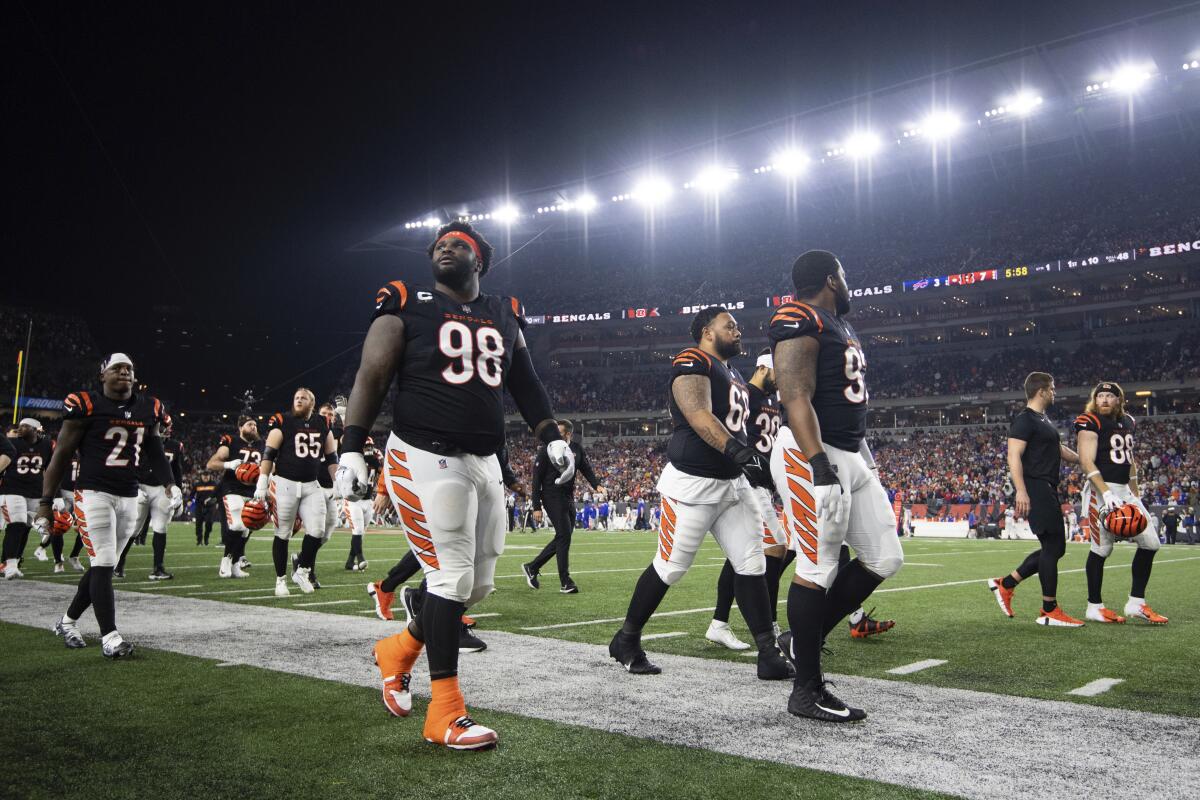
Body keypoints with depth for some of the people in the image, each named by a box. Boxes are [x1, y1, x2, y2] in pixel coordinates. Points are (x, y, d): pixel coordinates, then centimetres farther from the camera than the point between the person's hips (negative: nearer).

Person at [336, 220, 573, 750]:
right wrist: (351, 449, -13)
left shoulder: (505, 316, 15)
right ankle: (445, 714, 3)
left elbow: (525, 383, 21)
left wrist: (552, 437, 12)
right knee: (451, 577, -9)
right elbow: (372, 378, -5)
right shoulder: (406, 307, -1)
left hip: (485, 462, 7)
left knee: (478, 582, 9)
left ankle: (399, 651, 33)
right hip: (425, 459, -6)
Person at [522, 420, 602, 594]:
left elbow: (587, 469, 7)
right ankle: (565, 582, -4)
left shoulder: (577, 449, 5)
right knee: (564, 535, -11)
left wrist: (596, 484, -14)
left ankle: (532, 567, 24)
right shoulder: (546, 449, -9)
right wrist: (537, 506, -10)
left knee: (564, 537, 10)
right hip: (552, 497, -6)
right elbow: (537, 479, -8)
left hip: (569, 497, 6)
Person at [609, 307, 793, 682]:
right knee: (670, 567, 0)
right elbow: (700, 417, -27)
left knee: (752, 565, 2)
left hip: (733, 483, 9)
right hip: (692, 484, -9)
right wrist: (739, 450, -40)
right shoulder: (692, 363, -11)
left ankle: (769, 655, 6)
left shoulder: (734, 375, 20)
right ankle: (626, 641, 18)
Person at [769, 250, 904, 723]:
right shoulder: (800, 321, -11)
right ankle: (807, 691, 3)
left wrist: (868, 460, 25)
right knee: (818, 569, -7)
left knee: (884, 559, 11)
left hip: (852, 456, 10)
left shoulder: (841, 325, 21)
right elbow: (796, 399, -21)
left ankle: (804, 639, 21)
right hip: (812, 457, -10)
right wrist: (820, 467, -28)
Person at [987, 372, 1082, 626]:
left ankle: (1005, 584, 17)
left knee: (1054, 547, 11)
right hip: (1035, 489, -10)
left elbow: (1059, 450, 32)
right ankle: (1049, 612, 1)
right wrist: (1021, 490, -28)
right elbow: (1014, 456, -20)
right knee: (1053, 546, -7)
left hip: (1047, 490, 10)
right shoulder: (1024, 419, -11)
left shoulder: (1044, 420, 20)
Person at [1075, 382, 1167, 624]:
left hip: (1125, 491, 8)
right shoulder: (1090, 423, -9)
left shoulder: (1128, 422, 15)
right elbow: (1087, 462, -17)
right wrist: (1106, 494, -24)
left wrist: (1135, 494, 21)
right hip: (1102, 490, -8)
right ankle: (1094, 607, 7)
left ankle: (1136, 604, 13)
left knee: (1150, 543, 5)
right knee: (1102, 548, -5)